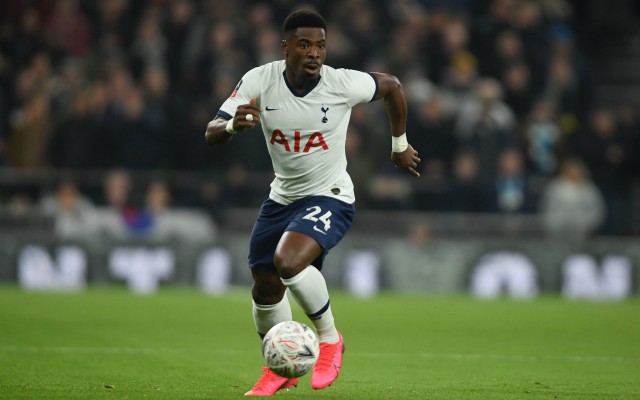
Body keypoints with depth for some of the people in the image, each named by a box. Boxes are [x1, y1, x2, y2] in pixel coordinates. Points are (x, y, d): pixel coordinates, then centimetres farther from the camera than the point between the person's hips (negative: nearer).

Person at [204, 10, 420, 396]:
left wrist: (400, 144, 11)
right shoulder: (259, 81, -14)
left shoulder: (343, 84, -20)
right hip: (282, 197, 5)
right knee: (265, 291, 12)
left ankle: (330, 338, -7)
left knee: (288, 261, -31)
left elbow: (392, 85, 1)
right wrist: (233, 125, -40)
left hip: (330, 197, -5)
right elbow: (212, 133, -17)